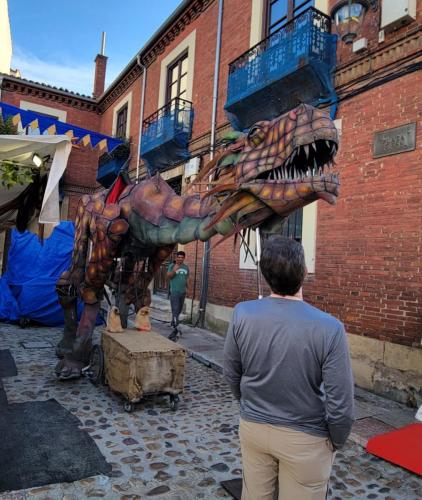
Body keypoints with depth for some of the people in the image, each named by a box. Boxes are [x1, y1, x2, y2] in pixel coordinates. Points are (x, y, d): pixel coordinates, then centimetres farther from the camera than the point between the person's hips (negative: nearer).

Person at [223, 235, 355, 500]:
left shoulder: (242, 314, -16)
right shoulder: (329, 328, -26)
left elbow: (232, 374, -1)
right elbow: (340, 406, -19)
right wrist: (336, 442, 2)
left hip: (252, 427, 3)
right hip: (305, 438, -2)